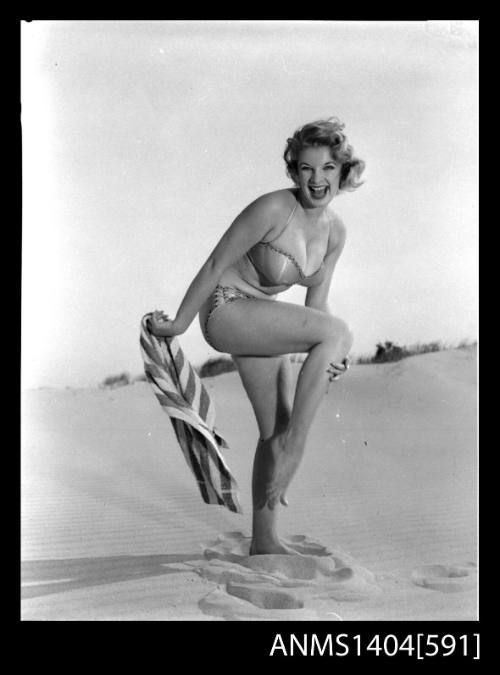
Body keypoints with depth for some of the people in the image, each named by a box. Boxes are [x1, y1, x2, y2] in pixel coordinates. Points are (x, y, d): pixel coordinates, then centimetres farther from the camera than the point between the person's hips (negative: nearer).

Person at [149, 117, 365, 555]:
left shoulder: (335, 231, 0)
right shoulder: (273, 209, -22)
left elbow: (315, 305, 6)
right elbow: (215, 264, -15)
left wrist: (329, 357, -11)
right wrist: (178, 324, -8)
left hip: (261, 320, 8)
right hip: (226, 310, -8)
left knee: (277, 427, 7)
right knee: (338, 329, -25)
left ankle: (265, 540, 19)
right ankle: (295, 442, -16)